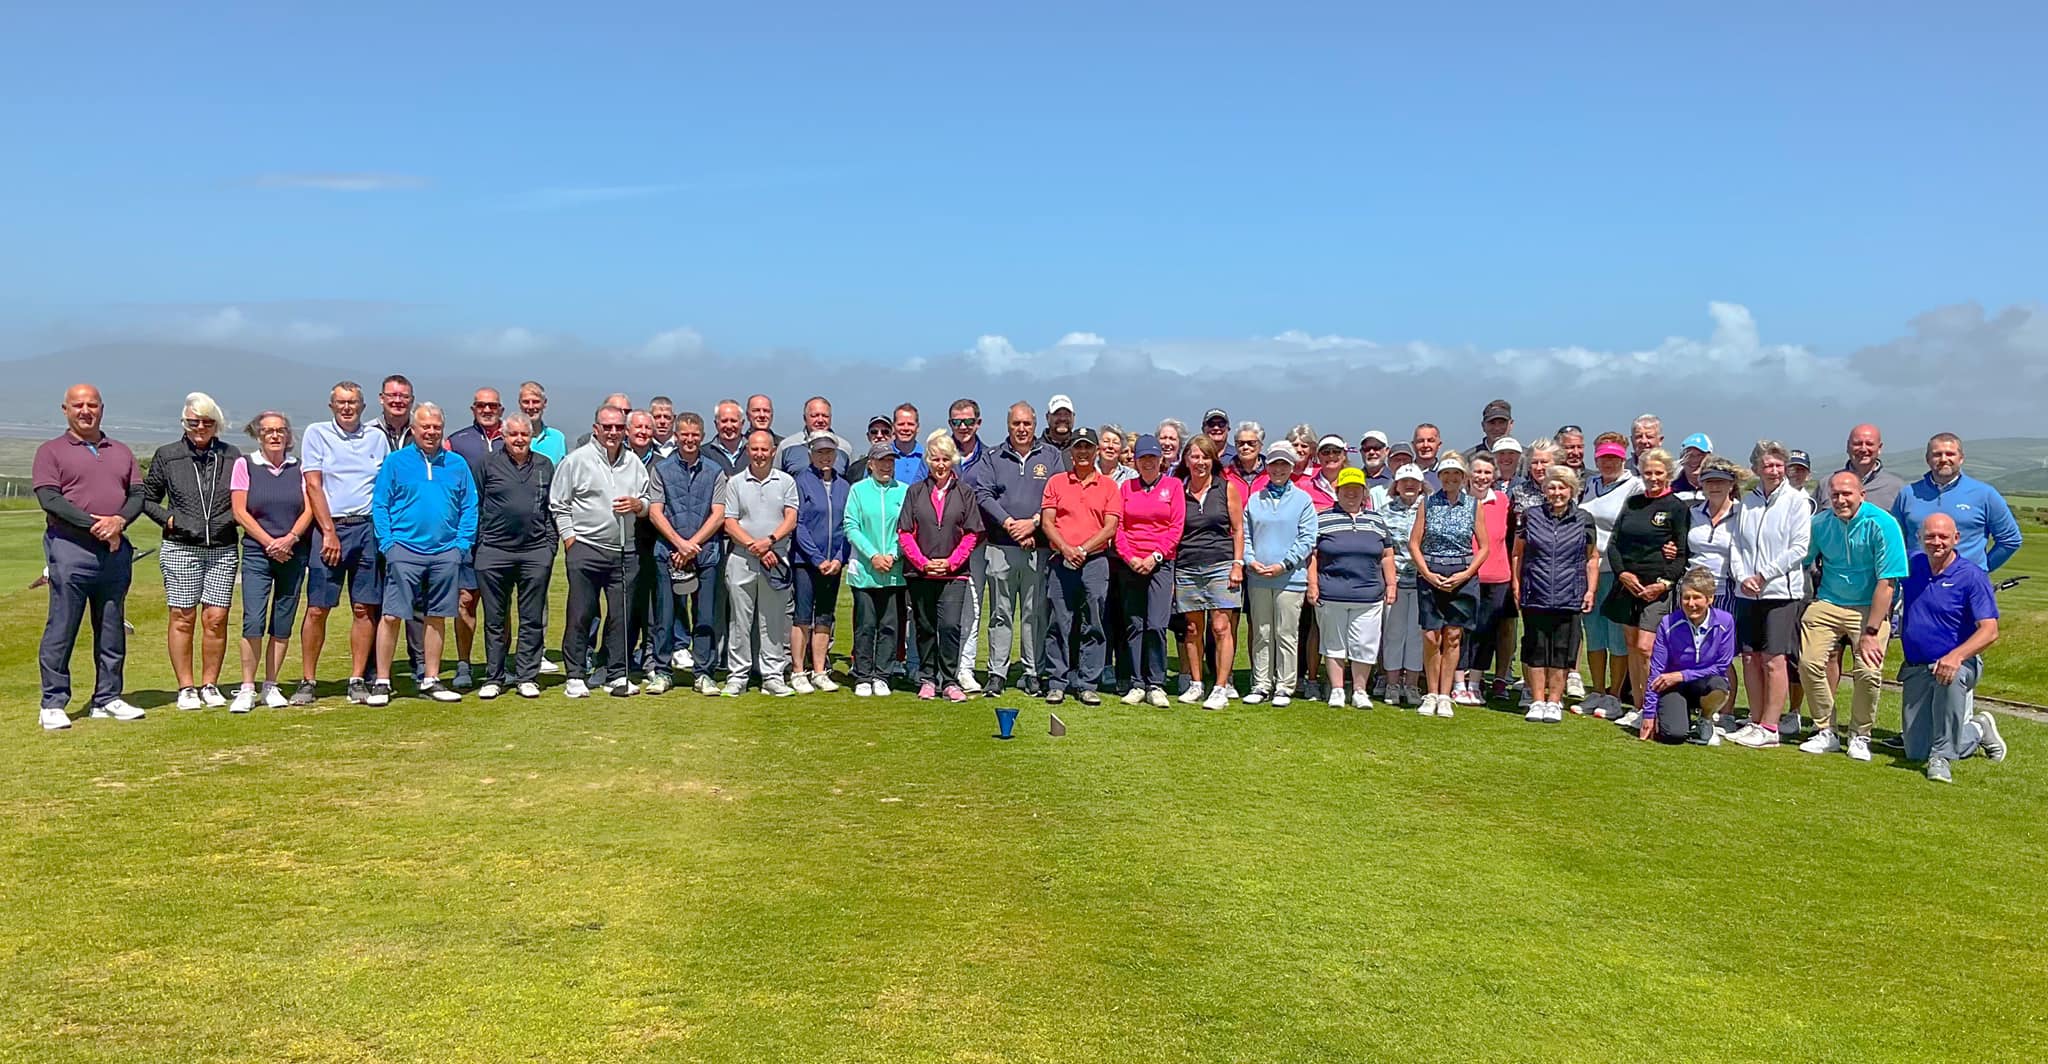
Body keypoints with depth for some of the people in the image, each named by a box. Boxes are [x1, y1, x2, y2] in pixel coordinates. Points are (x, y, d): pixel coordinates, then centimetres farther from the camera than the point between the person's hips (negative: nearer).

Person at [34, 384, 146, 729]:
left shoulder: (121, 452, 18)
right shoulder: (51, 451, 4)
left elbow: (138, 494, 9)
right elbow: (49, 498, -8)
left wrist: (119, 521, -11)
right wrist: (94, 524, -16)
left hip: (115, 549, 4)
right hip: (70, 548, -4)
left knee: (112, 630, 8)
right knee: (61, 629, -3)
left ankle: (107, 698, 15)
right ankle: (53, 704, 2)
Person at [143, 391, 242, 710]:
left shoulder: (232, 456, 7)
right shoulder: (167, 455, 5)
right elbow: (147, 498, 12)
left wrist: (235, 516, 0)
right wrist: (169, 518, -2)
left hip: (222, 550, 1)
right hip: (181, 549, -1)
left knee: (216, 618, -1)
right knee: (182, 619, 0)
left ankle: (209, 685, 11)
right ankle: (186, 687, 8)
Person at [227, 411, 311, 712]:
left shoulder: (298, 467, 8)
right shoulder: (245, 465, 3)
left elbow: (308, 509, 3)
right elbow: (240, 512, -2)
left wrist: (290, 539, -13)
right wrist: (270, 543, -10)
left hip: (294, 554, 2)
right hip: (257, 553, -2)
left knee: (283, 625, 4)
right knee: (253, 622, -11)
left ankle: (271, 687, 13)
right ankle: (247, 689, -4)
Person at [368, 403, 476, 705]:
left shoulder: (457, 464, 10)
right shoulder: (395, 461, 4)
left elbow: (469, 507, 11)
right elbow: (379, 504, 2)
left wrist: (463, 543, 0)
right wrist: (387, 542, -7)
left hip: (445, 553, 3)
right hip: (405, 550, -3)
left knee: (436, 617, 9)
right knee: (392, 616, -6)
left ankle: (430, 680, 19)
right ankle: (381, 682, 2)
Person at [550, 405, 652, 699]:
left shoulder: (634, 463, 13)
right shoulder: (577, 460, 1)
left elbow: (649, 500, 20)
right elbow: (558, 504, 2)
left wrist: (638, 504, -3)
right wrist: (569, 537, -5)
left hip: (625, 552, 4)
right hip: (586, 550, -4)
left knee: (621, 616, 5)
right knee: (580, 615, -1)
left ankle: (617, 675, 13)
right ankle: (576, 676, 7)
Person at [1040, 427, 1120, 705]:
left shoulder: (1108, 485, 9)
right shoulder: (1056, 482, 11)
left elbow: (1110, 527, 1)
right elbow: (1047, 522, 4)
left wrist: (1083, 550, -10)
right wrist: (1066, 549, -11)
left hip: (1095, 562, 0)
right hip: (1060, 561, 0)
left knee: (1093, 626, 0)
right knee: (1058, 624, 0)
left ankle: (1087, 685, 4)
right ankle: (1057, 683, 6)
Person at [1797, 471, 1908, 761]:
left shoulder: (1882, 525, -13)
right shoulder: (1820, 523, -1)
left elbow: (1886, 582, -14)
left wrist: (1871, 632, -17)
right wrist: (1805, 602, 5)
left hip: (1870, 607, -3)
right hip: (1827, 603, 3)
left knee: (1869, 672, -18)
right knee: (1809, 663, -13)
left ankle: (1859, 736, 5)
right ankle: (1825, 732, 5)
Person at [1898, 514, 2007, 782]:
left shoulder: (1972, 576, -12)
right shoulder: (1912, 566, 2)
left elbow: (1989, 630, -19)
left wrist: (1956, 656, -36)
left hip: (1960, 664, -5)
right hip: (1916, 669, 5)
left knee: (1950, 678, -43)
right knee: (1915, 753, 3)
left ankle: (1942, 756, -26)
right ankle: (1978, 730, 32)